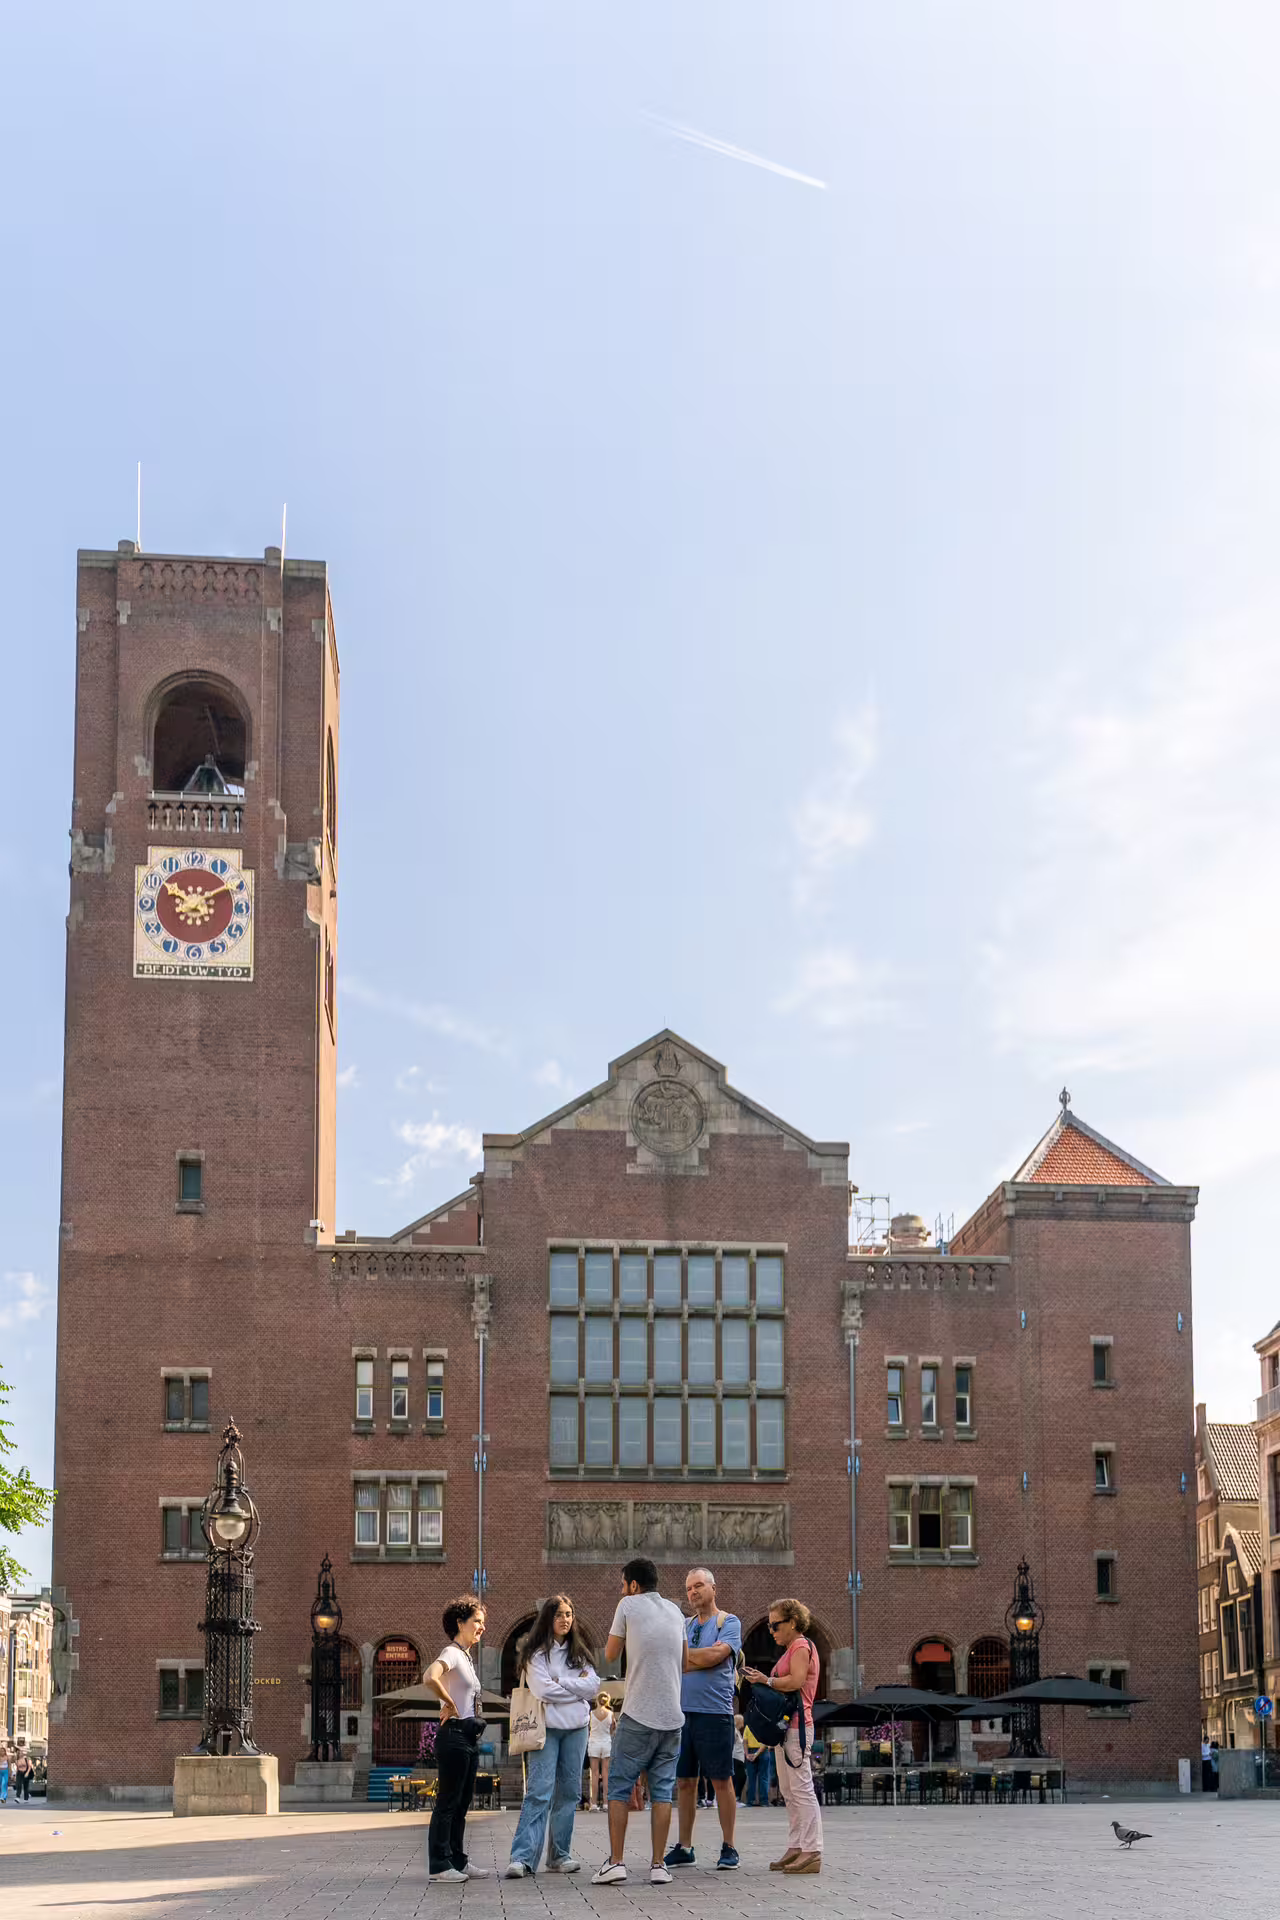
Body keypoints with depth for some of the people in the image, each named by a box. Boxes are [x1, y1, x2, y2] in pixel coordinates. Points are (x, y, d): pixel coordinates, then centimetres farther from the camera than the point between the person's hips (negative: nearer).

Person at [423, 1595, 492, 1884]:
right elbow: (430, 1677, -32)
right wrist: (450, 1706, -20)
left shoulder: (466, 1657, 18)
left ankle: (457, 1861, 18)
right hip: (454, 1735, -10)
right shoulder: (451, 1654, -12)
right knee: (447, 1802, -6)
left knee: (461, 1803, 13)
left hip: (469, 1738, 10)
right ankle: (440, 1864, -3)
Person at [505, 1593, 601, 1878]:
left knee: (569, 1791, 5)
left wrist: (561, 1682, -8)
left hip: (576, 1729, 5)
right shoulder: (536, 1653, 0)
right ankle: (522, 1858, -19)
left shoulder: (579, 1652, 16)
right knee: (539, 1792, -14)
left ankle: (560, 1855, 11)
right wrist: (578, 1687, -4)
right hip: (546, 1727, -5)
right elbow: (544, 1690, -13)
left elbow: (594, 1686, 2)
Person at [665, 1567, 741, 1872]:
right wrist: (704, 1656, -6)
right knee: (685, 1782, 7)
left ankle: (728, 1848, 4)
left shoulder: (729, 1622, 1)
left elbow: (716, 1656, -13)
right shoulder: (684, 1625, 17)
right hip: (683, 1711, 5)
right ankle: (684, 1847, 13)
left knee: (721, 1781, -2)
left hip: (715, 1712, -5)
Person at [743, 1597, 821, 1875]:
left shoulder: (801, 1647, -7)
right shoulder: (791, 1649, 24)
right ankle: (796, 1849, 14)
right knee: (788, 1791, 11)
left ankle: (812, 1853, -14)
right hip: (785, 1727, 11)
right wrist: (763, 1679, 6)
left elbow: (795, 1681, -20)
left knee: (802, 1789, -12)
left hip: (797, 1726, -11)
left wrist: (766, 1680, -10)